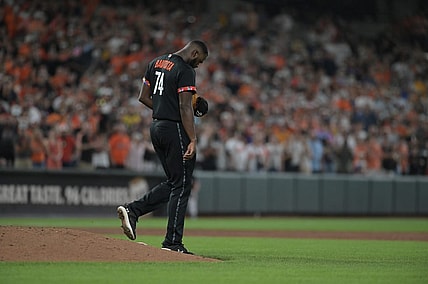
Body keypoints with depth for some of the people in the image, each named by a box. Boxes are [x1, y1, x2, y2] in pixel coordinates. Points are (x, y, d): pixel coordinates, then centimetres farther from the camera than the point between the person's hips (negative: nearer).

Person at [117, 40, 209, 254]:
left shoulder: (156, 63, 13)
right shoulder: (186, 70, -12)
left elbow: (143, 97, 14)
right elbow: (185, 107, -19)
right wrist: (192, 140, -21)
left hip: (156, 128, 8)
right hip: (176, 130, -8)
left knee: (173, 183, 17)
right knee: (181, 186, -2)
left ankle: (132, 210, 3)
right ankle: (173, 243, -2)